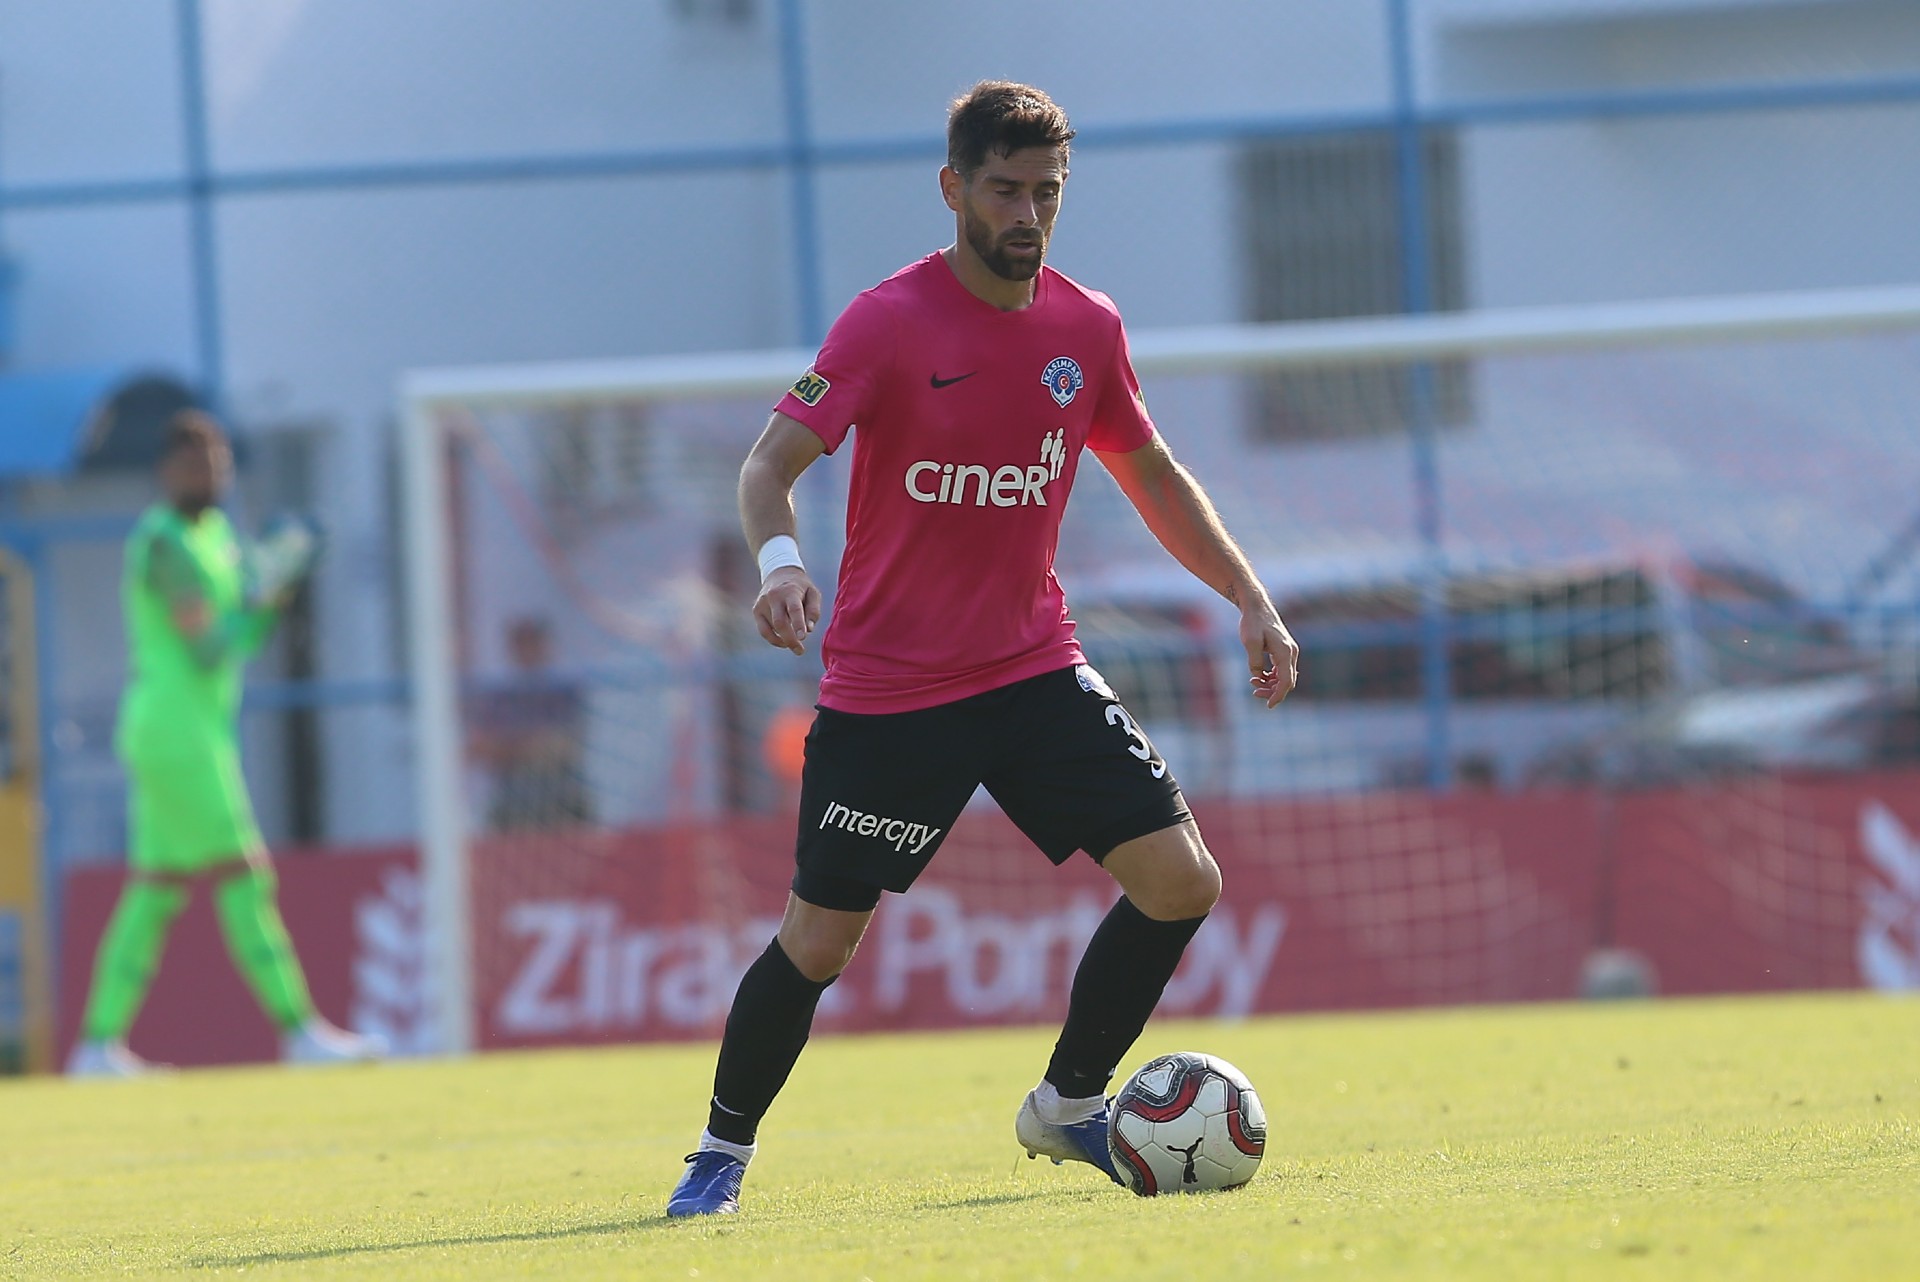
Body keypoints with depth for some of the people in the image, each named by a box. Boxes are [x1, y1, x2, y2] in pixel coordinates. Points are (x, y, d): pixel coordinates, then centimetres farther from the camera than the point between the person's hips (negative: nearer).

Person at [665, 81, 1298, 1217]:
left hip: (1036, 672, 5)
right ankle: (723, 1152, 18)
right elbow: (773, 463, -17)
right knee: (820, 940, -3)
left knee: (1184, 881, -7)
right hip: (887, 686, -4)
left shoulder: (1087, 329, 3)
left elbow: (1153, 475, 17)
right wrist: (780, 558, -38)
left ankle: (1070, 1104, 12)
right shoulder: (889, 323, -13)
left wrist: (1252, 599, 9)